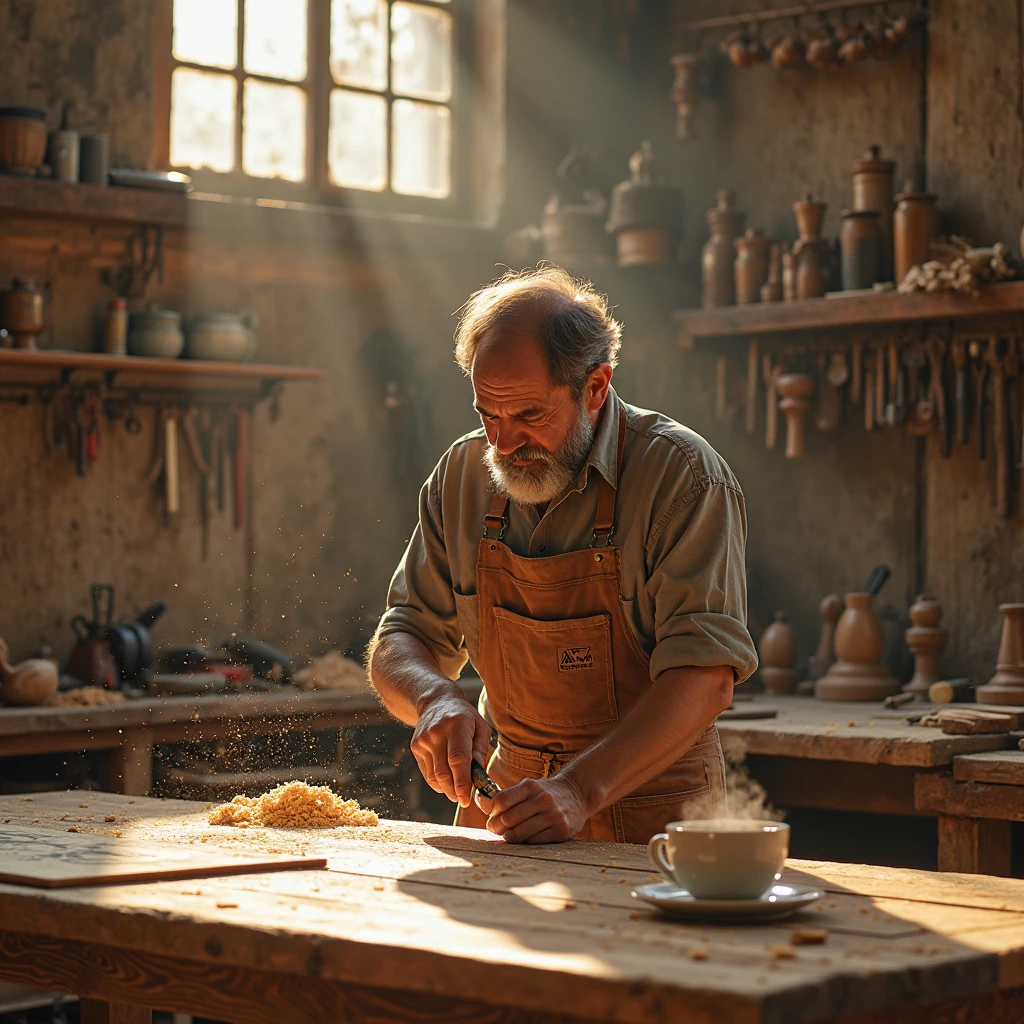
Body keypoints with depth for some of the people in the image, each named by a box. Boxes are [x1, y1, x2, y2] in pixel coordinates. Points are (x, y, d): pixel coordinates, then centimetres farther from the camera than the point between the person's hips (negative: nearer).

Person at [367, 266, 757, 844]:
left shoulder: (683, 475, -11)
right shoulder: (462, 476, 5)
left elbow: (705, 678, -17)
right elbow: (397, 648, 9)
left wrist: (580, 791, -29)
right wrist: (436, 699, -14)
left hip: (649, 815, -4)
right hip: (506, 798, 4)